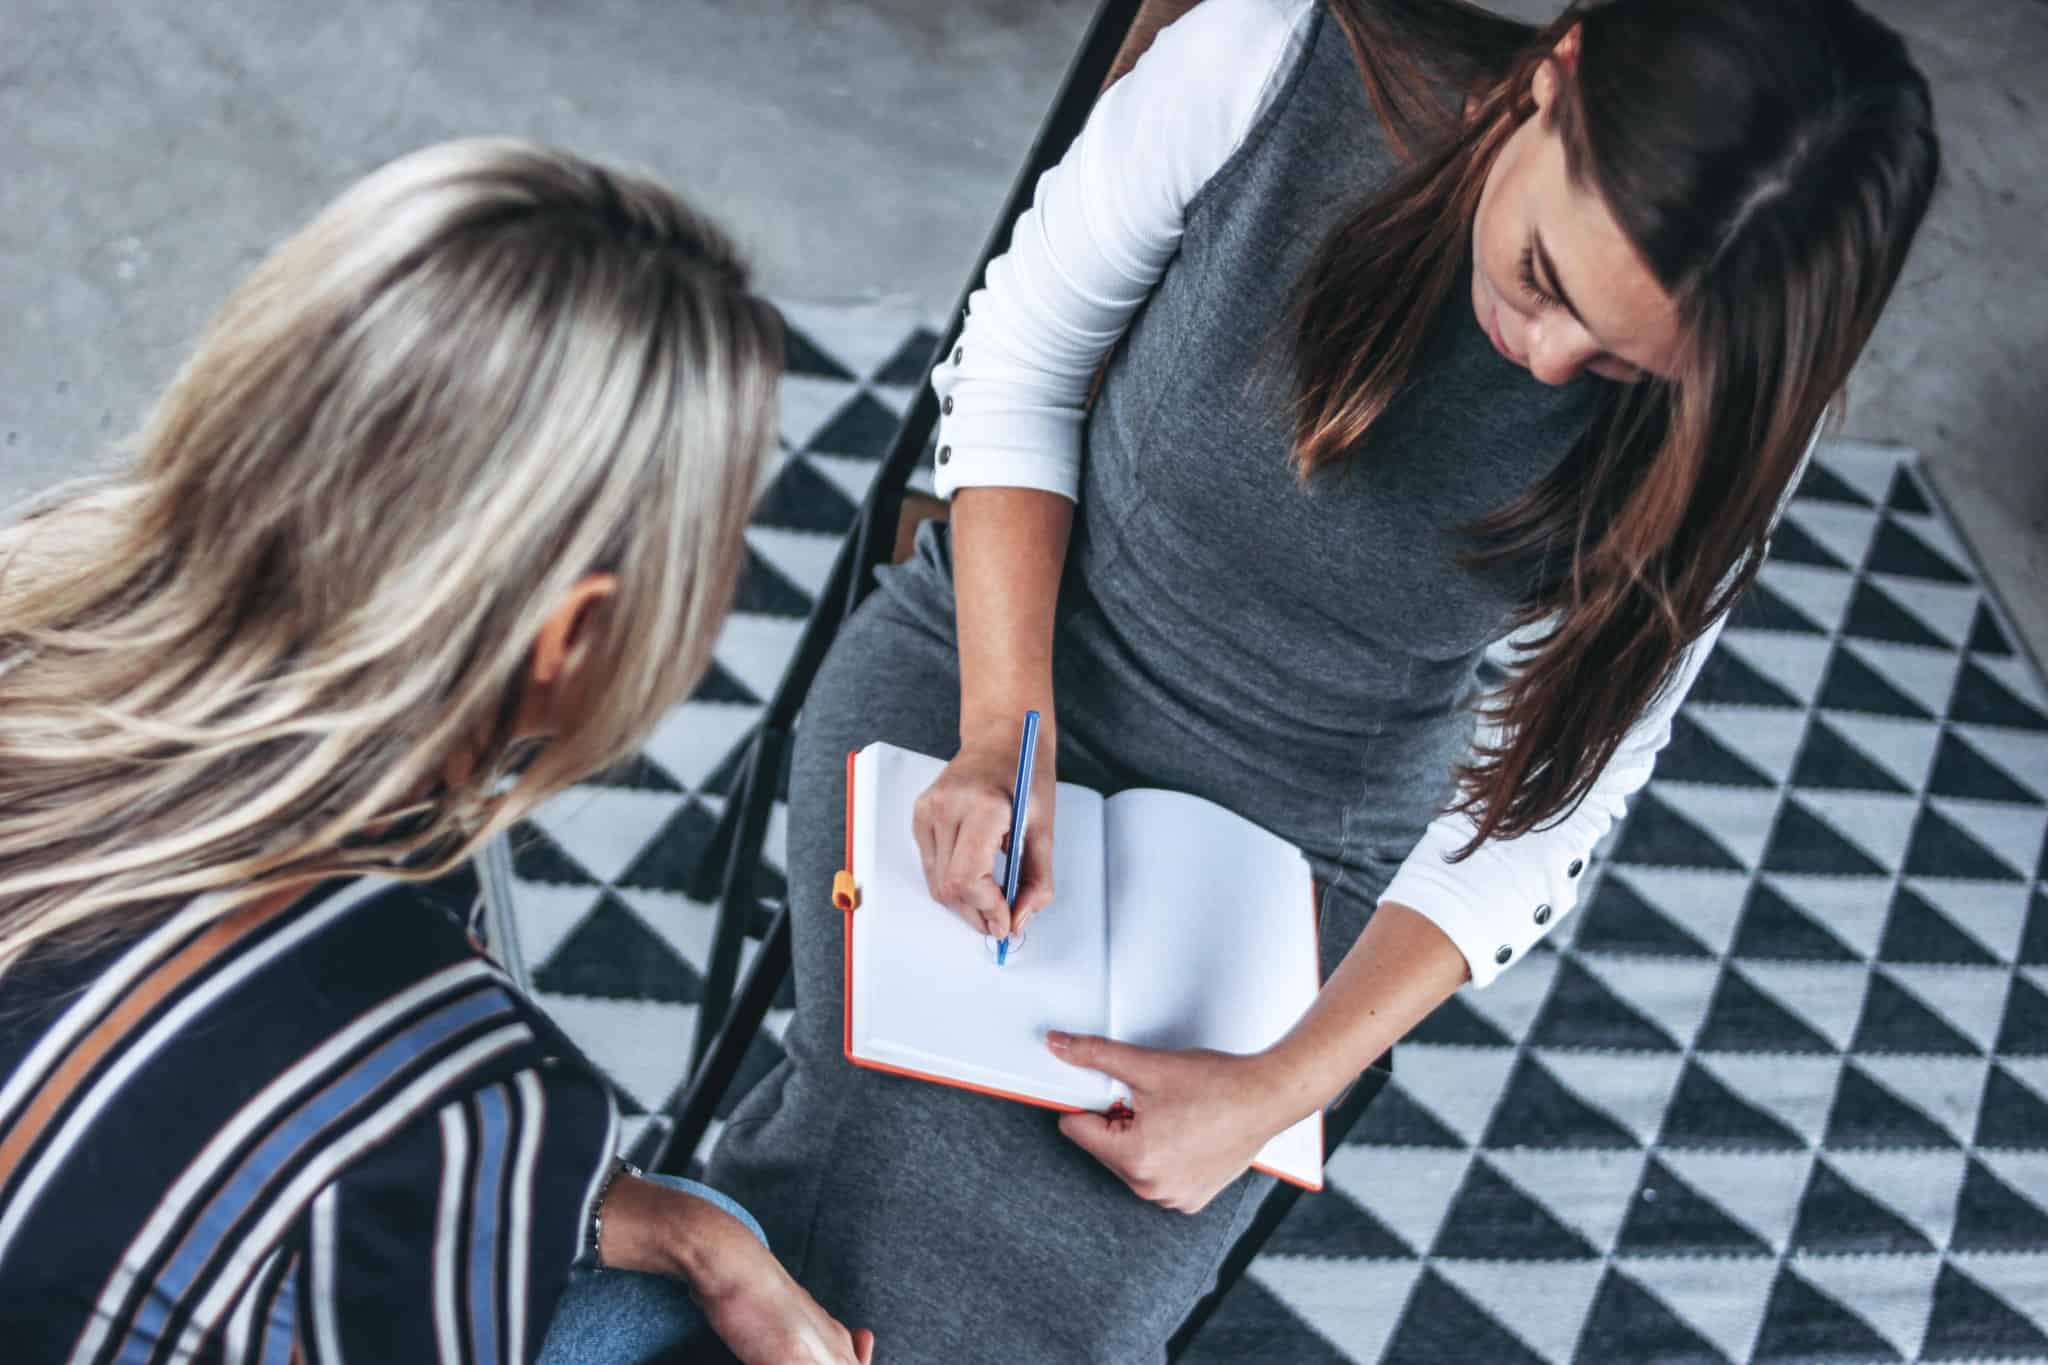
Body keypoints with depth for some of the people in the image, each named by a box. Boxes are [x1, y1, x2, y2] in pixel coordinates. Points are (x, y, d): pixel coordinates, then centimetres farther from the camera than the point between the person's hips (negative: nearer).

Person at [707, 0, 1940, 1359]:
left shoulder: (1720, 424, -17)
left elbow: (1554, 794, -9)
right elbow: (1021, 350, -7)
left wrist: (1282, 1091, -17)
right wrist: (1007, 729, -17)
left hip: (1296, 857, 0)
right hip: (992, 646, 0)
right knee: (888, 1168, -19)